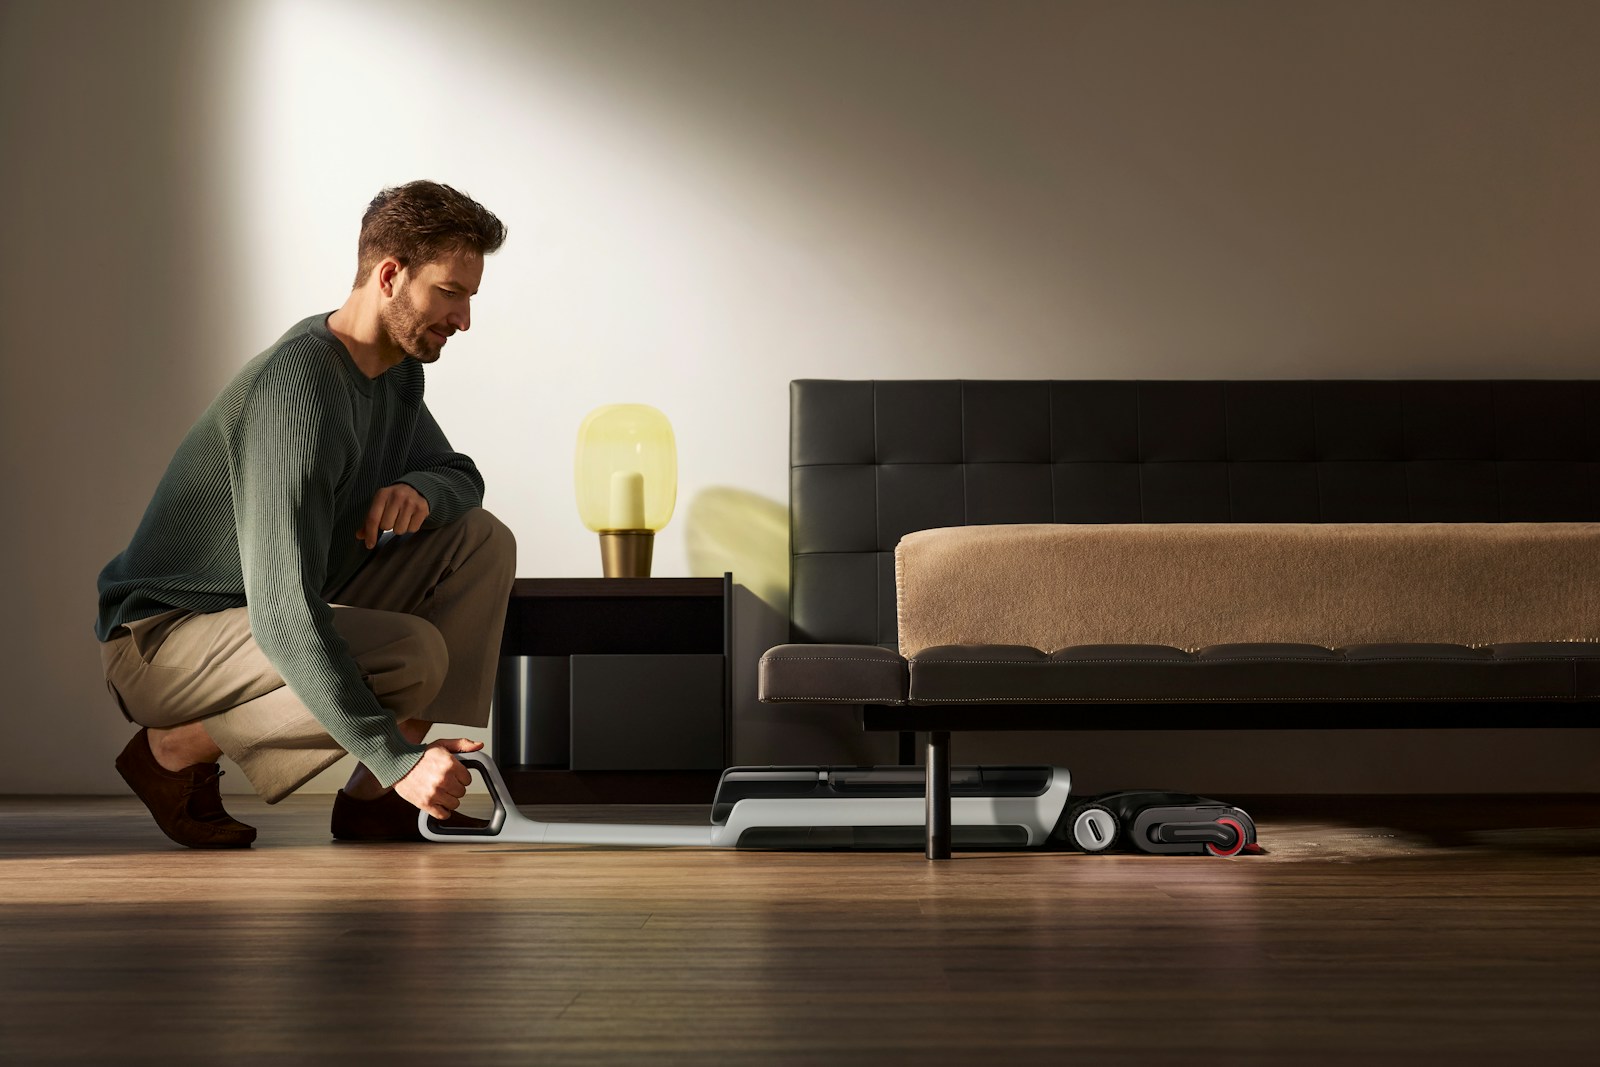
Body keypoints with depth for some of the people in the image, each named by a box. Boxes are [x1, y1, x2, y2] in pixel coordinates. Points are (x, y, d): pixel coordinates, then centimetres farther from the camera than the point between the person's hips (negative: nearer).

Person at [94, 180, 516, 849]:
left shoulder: (396, 371, 3)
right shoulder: (298, 391, -28)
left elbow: (461, 478, 18)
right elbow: (284, 615, -34)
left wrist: (417, 489, -9)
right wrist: (396, 758, -36)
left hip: (296, 625, 9)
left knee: (482, 541, -2)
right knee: (414, 655, -30)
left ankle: (373, 800, -5)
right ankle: (178, 748, -8)